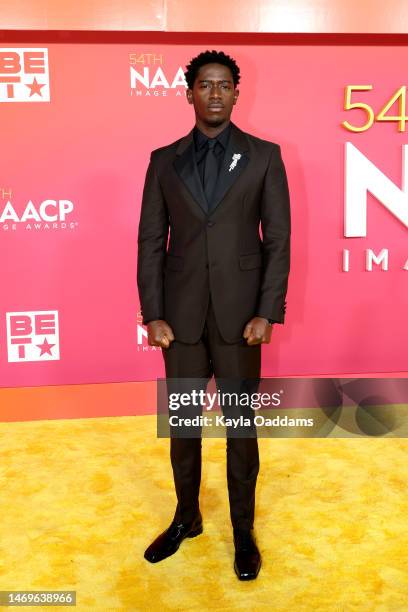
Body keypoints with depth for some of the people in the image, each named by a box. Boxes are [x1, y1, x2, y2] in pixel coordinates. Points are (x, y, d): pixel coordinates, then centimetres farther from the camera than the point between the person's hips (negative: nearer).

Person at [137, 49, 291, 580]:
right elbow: (150, 241, 4)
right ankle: (186, 517, 33)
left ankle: (243, 529, 27)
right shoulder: (164, 160, 6)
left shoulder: (264, 155, 1)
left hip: (239, 313, -1)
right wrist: (152, 314, -4)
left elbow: (278, 239, -2)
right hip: (181, 313, 2)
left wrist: (268, 313, -9)